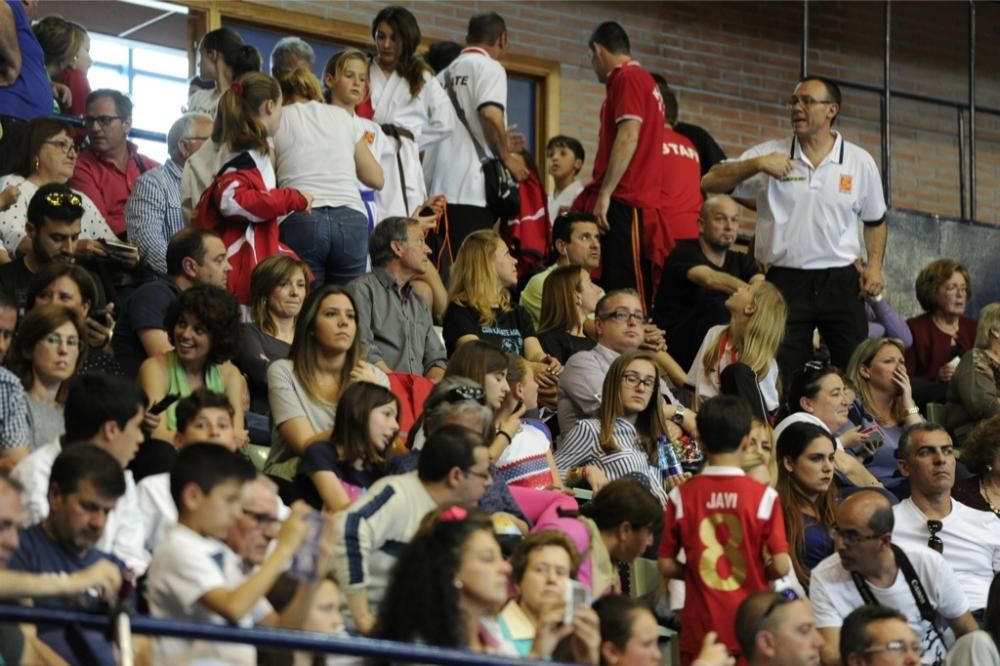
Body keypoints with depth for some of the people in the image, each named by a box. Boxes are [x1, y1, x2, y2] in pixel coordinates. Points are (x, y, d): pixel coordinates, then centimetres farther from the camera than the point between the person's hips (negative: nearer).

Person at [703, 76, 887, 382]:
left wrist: (875, 265, 3)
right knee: (781, 378, -2)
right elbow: (711, 183, -1)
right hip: (786, 280, 0)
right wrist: (758, 164, -14)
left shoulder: (860, 162, 7)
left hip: (841, 281, 0)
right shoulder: (771, 154, 4)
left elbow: (875, 221, 17)